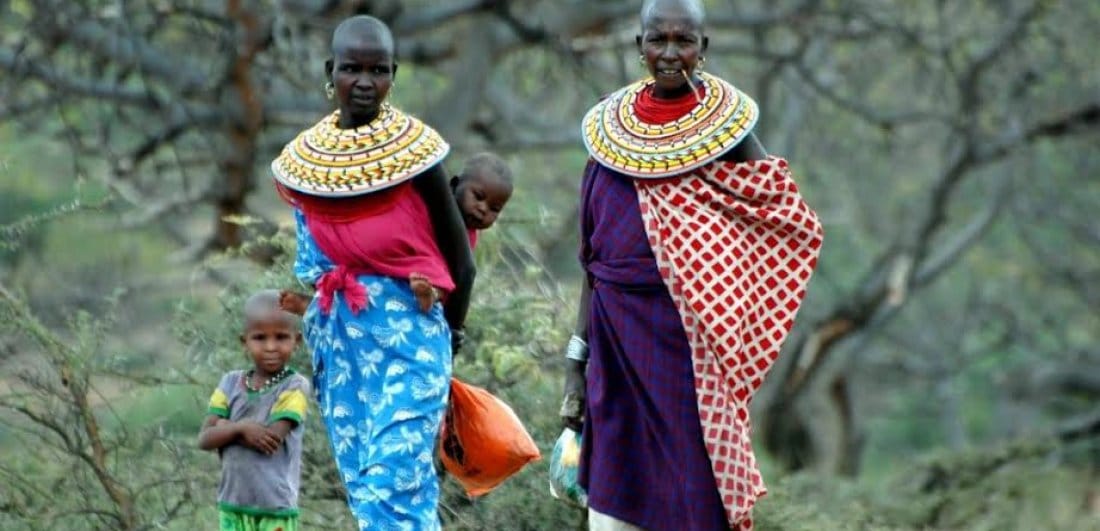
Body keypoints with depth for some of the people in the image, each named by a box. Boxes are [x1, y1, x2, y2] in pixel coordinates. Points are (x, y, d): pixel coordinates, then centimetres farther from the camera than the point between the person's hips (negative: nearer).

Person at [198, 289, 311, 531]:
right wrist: (240, 427, -19)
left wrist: (227, 428, -6)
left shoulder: (294, 386, -7)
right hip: (233, 505, 5)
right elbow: (205, 439, -1)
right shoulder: (231, 383, 7)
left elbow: (271, 440, -18)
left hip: (276, 508, -5)